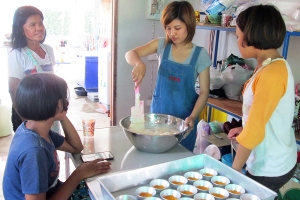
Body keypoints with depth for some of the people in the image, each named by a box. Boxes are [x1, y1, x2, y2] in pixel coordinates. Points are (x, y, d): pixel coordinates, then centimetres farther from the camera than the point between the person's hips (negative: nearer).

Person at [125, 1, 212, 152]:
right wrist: (139, 64, -32)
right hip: (159, 112, 2)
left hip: (184, 117, -1)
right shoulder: (162, 45, -3)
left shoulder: (200, 55, -8)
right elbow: (130, 54, -9)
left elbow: (204, 91, -7)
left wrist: (193, 116, -21)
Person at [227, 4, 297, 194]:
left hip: (269, 170, -8)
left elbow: (254, 130, -24)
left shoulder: (271, 74, -26)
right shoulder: (275, 65, 5)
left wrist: (233, 171, -16)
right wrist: (243, 129, 8)